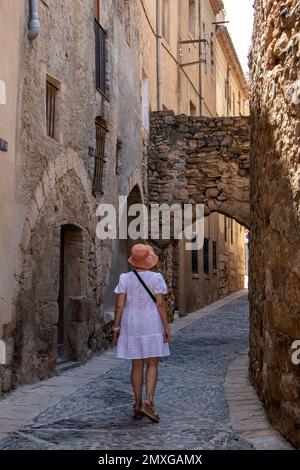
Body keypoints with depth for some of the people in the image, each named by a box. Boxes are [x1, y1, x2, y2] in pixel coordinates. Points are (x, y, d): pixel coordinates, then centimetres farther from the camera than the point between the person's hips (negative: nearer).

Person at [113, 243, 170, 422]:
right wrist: (166, 326, -4)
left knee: (137, 365, 10)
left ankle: (138, 405, 13)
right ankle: (149, 400, -13)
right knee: (152, 364, 4)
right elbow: (160, 304, -9)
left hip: (132, 326, 2)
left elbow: (120, 304, -3)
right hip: (152, 325, -2)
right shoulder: (156, 278, -6)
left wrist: (116, 326, 4)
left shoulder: (125, 279, -1)